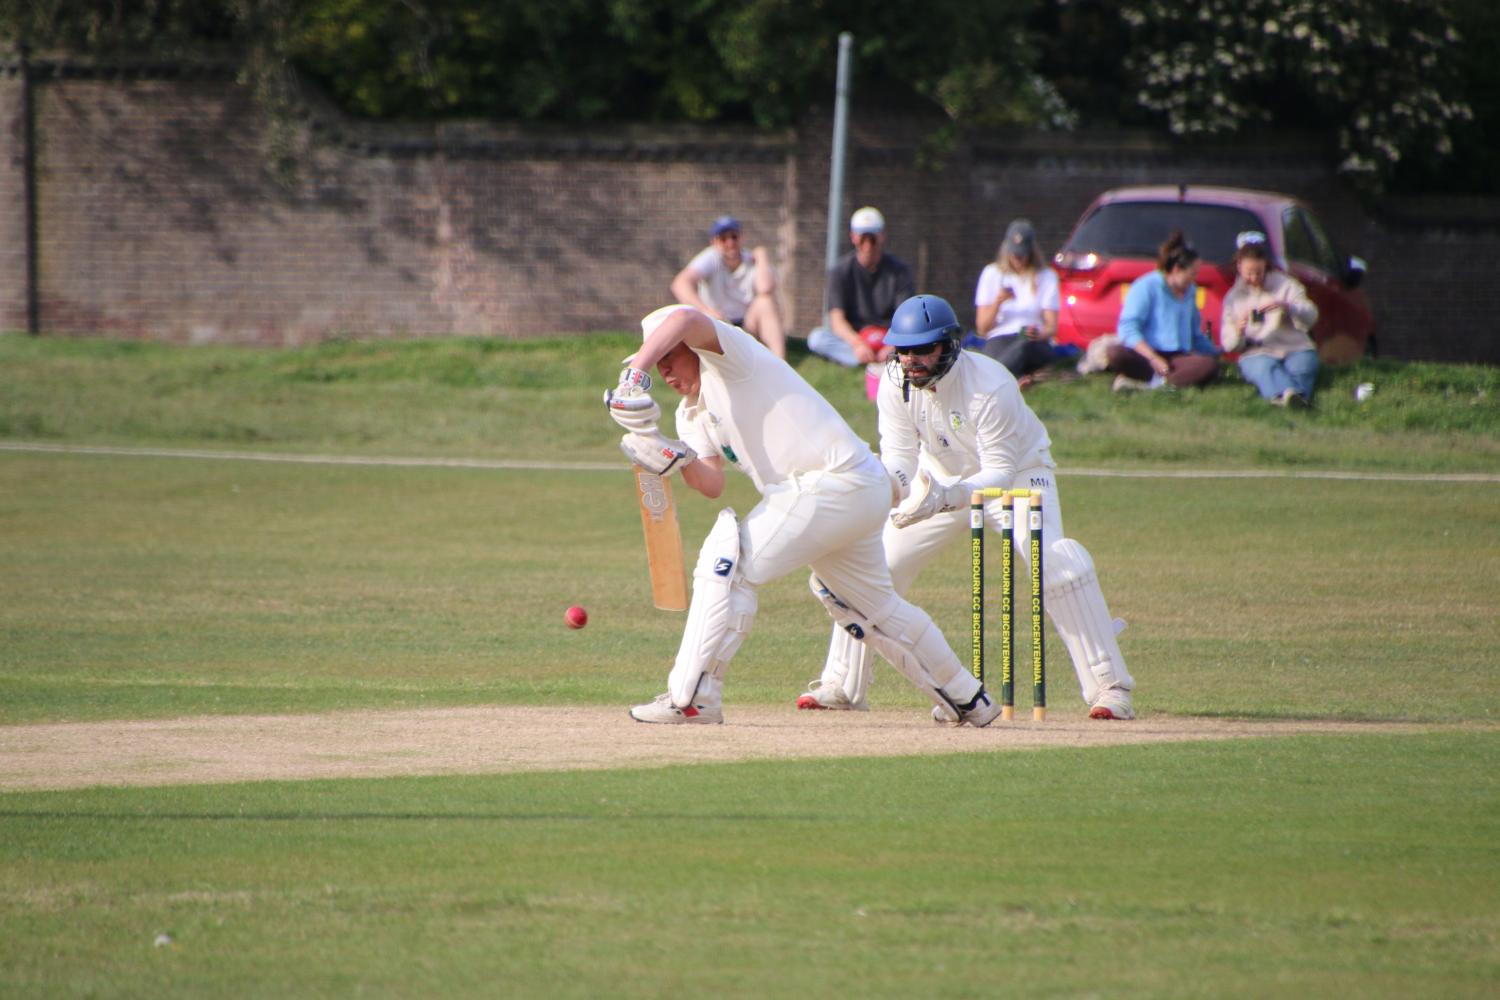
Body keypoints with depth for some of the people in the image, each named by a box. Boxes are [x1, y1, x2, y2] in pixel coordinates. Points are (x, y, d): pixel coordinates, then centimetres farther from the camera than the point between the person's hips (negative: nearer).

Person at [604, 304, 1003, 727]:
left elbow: (685, 320, -30)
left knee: (728, 563, -14)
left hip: (834, 482, -11)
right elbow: (712, 484, 5)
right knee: (873, 605, 24)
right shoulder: (691, 415, 18)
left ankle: (691, 698, -15)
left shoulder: (729, 353, -8)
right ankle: (969, 699, 37)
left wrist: (634, 375, -40)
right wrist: (679, 458, -15)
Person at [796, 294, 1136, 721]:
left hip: (1017, 472, -5)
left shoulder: (992, 387, -34)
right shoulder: (896, 382, -19)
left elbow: (1000, 472, -34)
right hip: (943, 480, 5)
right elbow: (899, 454, -19)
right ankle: (841, 685, 8)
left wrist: (947, 496, -51)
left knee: (1057, 565, -26)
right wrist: (888, 476, -44)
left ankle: (1109, 687, -21)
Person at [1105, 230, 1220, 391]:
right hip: (1145, 356, -5)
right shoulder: (1146, 287, -3)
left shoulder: (1190, 291, 18)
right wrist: (1153, 358, -22)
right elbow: (1128, 329, -13)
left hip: (1177, 357, 5)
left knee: (1210, 365, -30)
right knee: (1116, 355, -38)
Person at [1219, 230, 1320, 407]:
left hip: (1296, 349, 1)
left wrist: (1286, 306, -23)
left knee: (1301, 367, -36)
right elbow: (1228, 344, 10)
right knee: (1265, 368, -38)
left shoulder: (1284, 284, 10)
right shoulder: (1234, 297, 14)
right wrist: (1238, 331, -15)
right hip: (1257, 354, -1)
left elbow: (1310, 316, -3)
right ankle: (1287, 393, -72)